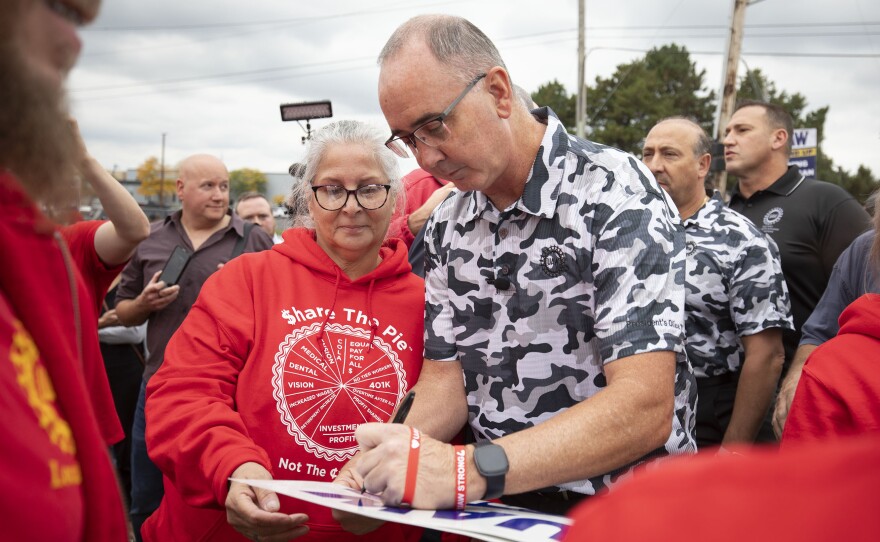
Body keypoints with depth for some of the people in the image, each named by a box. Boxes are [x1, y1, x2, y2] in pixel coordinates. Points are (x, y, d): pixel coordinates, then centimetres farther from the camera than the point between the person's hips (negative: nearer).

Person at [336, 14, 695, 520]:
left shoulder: (615, 194, -14)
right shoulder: (447, 225, 5)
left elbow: (644, 408, -22)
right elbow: (446, 373, 8)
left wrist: (469, 471, -31)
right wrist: (382, 468, -11)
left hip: (628, 514, -3)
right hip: (504, 506, 4)